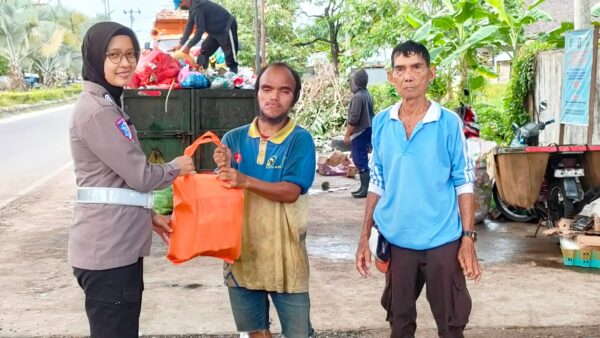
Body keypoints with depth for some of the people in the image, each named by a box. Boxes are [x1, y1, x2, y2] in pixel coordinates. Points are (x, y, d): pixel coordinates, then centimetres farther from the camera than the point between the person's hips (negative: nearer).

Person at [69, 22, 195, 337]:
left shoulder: (107, 104, 17)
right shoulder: (96, 111, -16)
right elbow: (140, 175, -15)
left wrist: (149, 216, 16)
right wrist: (177, 167, 3)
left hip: (118, 243, 10)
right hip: (107, 249, -10)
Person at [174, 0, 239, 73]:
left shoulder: (197, 7, -26)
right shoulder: (193, 6, 4)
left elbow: (200, 30, -26)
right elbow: (189, 26, 11)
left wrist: (188, 46, -17)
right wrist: (180, 43, 7)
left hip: (226, 28, -11)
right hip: (216, 30, 11)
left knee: (230, 55, -8)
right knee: (204, 50, 14)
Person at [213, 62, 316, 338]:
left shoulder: (300, 140, -8)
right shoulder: (234, 138, 3)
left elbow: (291, 192, -19)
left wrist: (245, 181, -31)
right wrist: (224, 169, -19)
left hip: (284, 253, -3)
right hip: (241, 250, 4)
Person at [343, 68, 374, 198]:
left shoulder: (358, 96, -17)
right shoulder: (368, 95, 11)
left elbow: (354, 119, -19)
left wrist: (347, 134, -13)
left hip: (359, 133, -9)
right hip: (367, 130, 9)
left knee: (360, 160, -5)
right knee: (362, 159, 15)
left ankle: (365, 188, -4)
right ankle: (364, 187, 19)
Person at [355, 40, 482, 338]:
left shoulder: (449, 123, -8)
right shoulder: (380, 123, 1)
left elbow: (464, 183, -5)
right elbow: (377, 183, 8)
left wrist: (468, 239, -10)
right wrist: (364, 238, 5)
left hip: (443, 241, -3)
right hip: (396, 240, 3)